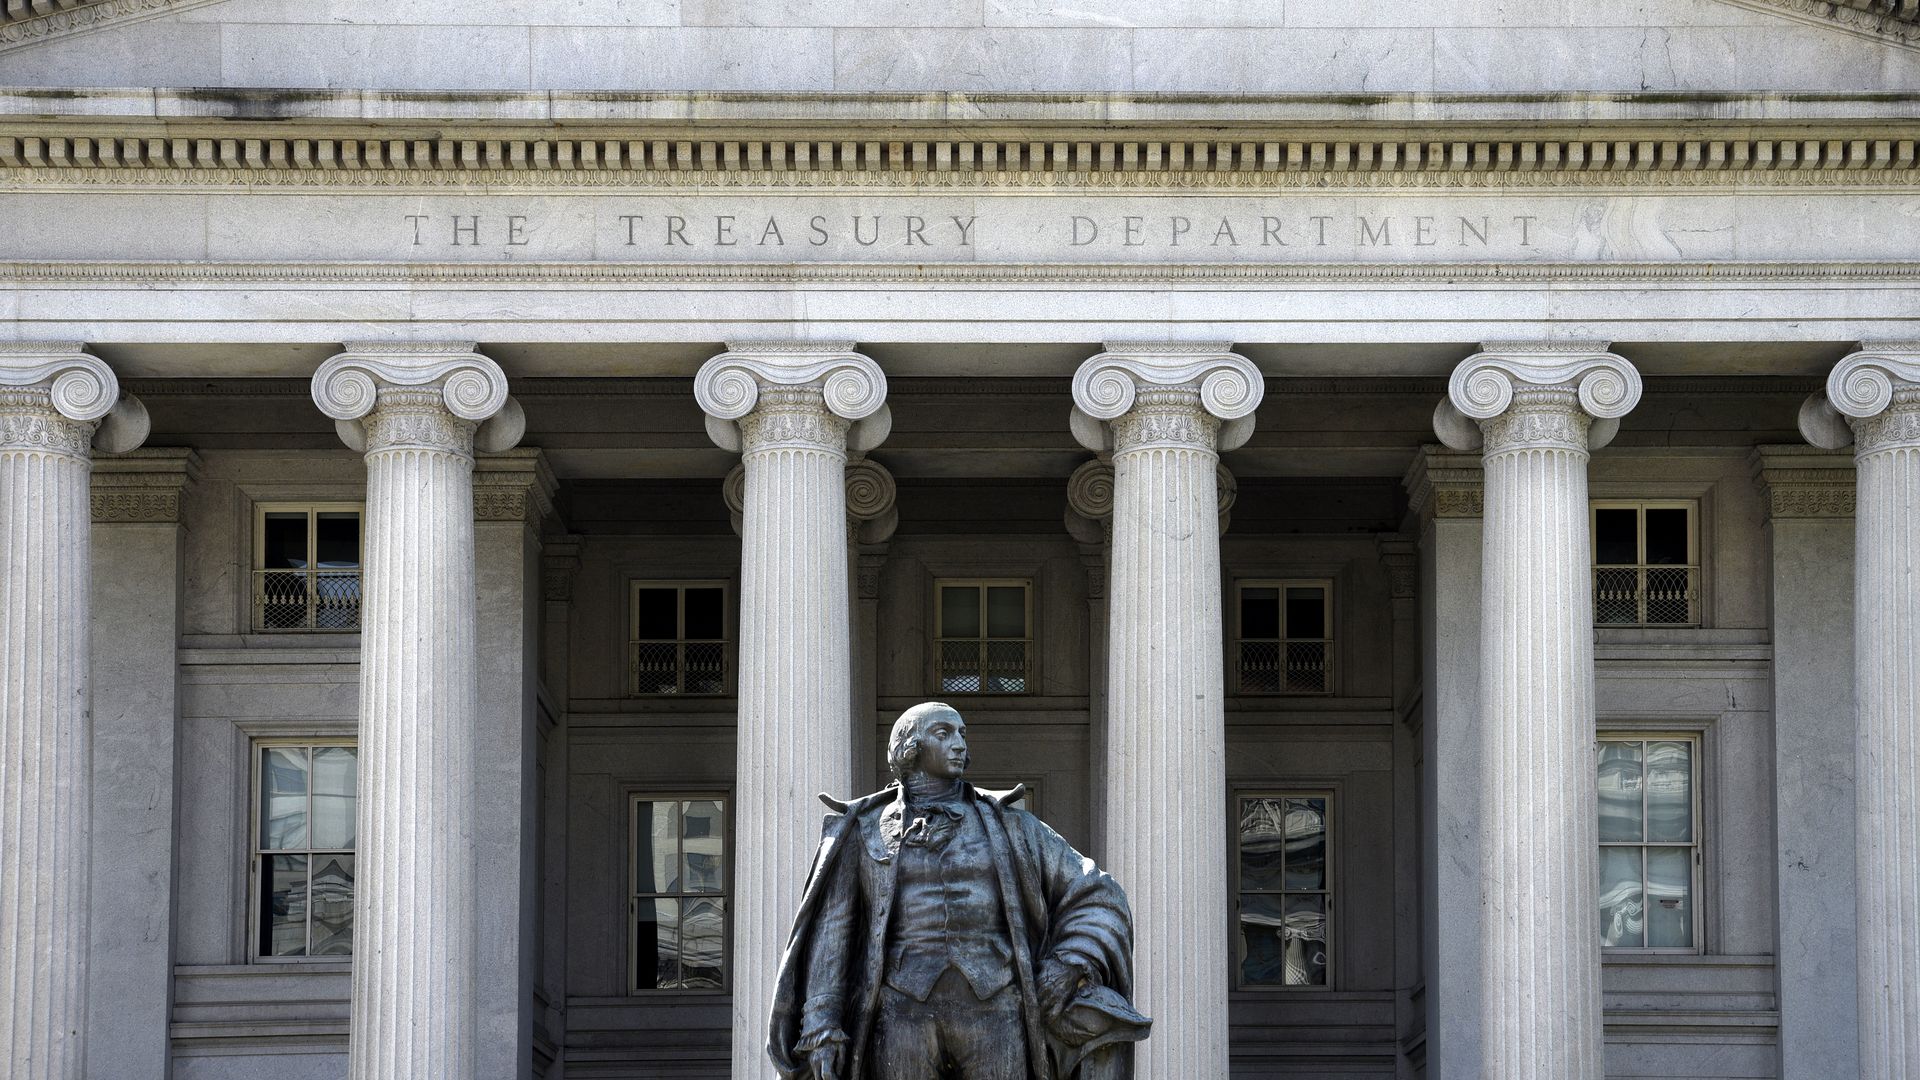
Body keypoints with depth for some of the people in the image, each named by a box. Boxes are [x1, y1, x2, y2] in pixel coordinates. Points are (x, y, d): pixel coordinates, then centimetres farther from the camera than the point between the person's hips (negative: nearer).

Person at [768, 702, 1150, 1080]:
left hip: (993, 1018, 1)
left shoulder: (1004, 824, 11)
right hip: (906, 1018, -1)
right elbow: (831, 934, 5)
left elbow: (1099, 901, 12)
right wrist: (819, 1030, -7)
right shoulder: (866, 832, 10)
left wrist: (1069, 969, -6)